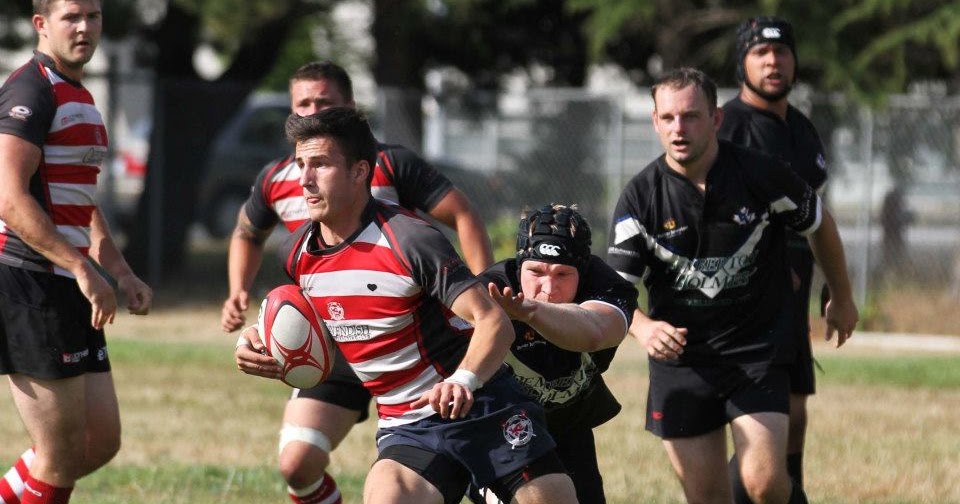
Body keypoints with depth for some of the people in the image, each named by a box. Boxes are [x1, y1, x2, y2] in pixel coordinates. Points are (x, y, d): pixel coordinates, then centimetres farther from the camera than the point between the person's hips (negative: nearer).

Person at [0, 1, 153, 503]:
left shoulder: (79, 98, 19)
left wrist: (120, 272, 16)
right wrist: (83, 270, -24)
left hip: (66, 293, 10)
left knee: (101, 443, 10)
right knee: (61, 458, -7)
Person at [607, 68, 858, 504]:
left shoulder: (761, 175, -10)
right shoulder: (640, 197, -9)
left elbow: (818, 224, 9)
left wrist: (842, 298, 21)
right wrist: (643, 327, -33)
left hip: (758, 349, -2)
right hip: (680, 357, 2)